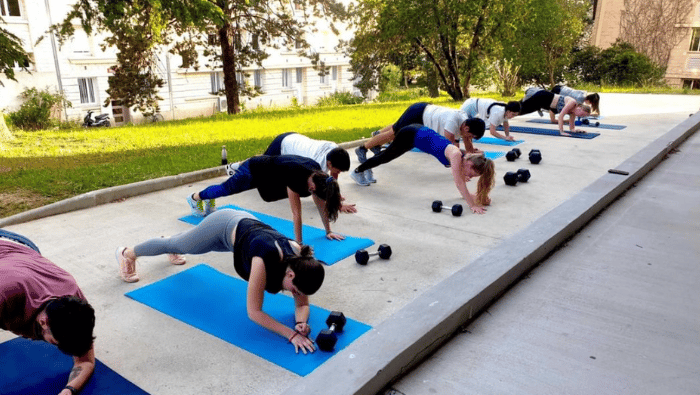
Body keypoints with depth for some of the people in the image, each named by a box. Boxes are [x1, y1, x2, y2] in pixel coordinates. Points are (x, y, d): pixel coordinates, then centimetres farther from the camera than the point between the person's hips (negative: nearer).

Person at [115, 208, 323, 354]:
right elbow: (253, 312, -40)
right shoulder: (265, 261, -46)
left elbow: (302, 304, -17)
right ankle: (127, 253, 50)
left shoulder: (300, 263, -30)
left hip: (246, 223, 5)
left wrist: (301, 323, -39)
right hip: (225, 225, -5)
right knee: (178, 245, 22)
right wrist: (291, 334, -46)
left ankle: (170, 245, 69)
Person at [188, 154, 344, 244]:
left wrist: (328, 231, -8)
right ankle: (194, 197, 48)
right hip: (253, 171, -6)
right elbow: (296, 212, -40)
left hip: (266, 163, 6)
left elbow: (321, 204, -12)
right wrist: (299, 243, -35)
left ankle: (210, 199, 58)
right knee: (225, 189, 20)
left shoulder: (317, 174, -22)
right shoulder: (296, 176, -43)